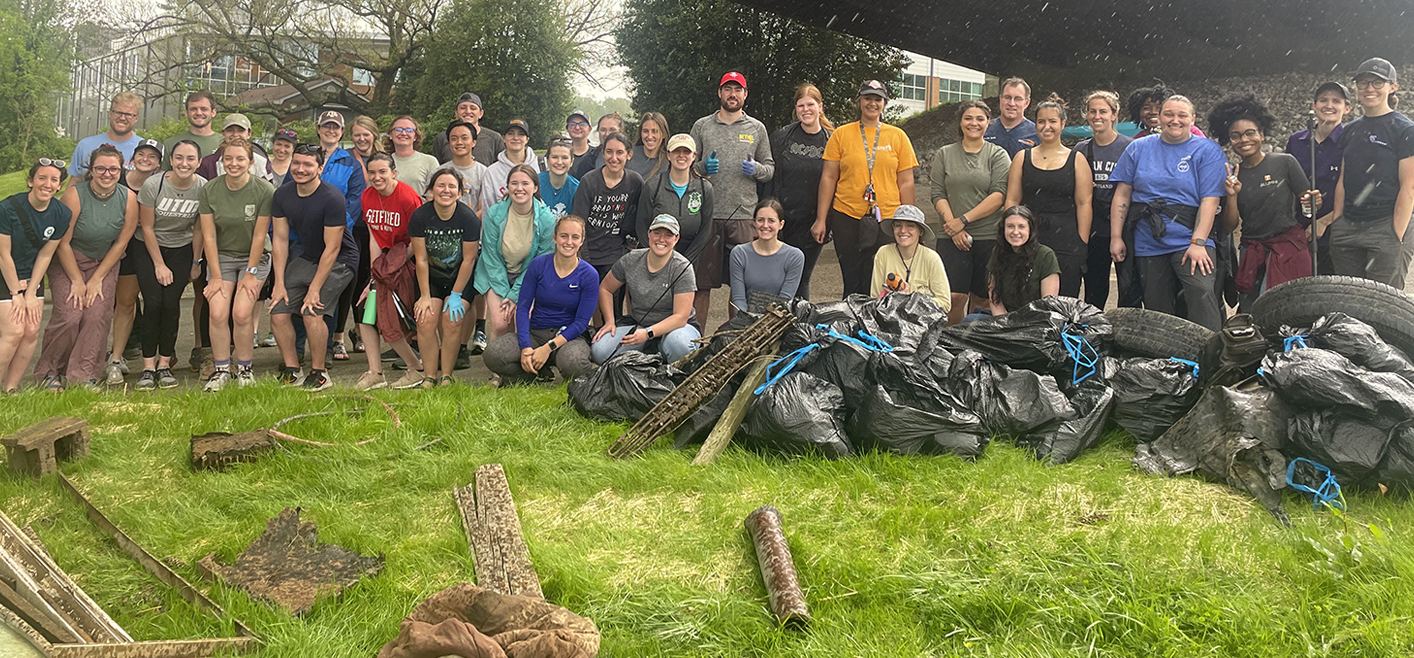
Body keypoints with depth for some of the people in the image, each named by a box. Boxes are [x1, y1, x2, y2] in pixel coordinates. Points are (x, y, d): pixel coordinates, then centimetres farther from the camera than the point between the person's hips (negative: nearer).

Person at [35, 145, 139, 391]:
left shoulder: (128, 198, -11)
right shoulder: (75, 195, -20)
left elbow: (121, 243, -4)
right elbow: (63, 243, -15)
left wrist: (96, 279, -6)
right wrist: (77, 281, -13)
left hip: (104, 262, 3)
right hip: (67, 261, -3)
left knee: (98, 316, -14)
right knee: (69, 315, -16)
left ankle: (82, 377, -6)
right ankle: (49, 372, 4)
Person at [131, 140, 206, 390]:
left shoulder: (204, 188, -13)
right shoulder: (153, 185, -19)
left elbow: (198, 229, 0)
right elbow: (147, 228, -10)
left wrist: (195, 262, 3)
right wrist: (159, 265, -8)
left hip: (181, 249, 2)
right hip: (147, 247, -1)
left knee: (171, 304, -10)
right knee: (153, 302, -13)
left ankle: (165, 364, 1)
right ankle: (148, 367, -7)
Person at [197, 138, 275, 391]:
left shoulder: (265, 191, -13)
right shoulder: (208, 190, -7)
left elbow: (259, 236, -10)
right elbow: (208, 236, -5)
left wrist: (251, 273, -8)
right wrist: (216, 276, -7)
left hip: (254, 258, -2)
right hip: (221, 257, 2)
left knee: (242, 313, -17)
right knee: (217, 313, -14)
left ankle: (244, 369, 1)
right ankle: (221, 370, 0)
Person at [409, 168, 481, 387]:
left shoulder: (469, 218, -19)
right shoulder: (420, 216, -14)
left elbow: (468, 260, -13)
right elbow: (421, 259, -9)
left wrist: (456, 295, -11)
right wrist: (425, 296, -8)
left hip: (460, 277, -2)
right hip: (431, 276, 2)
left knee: (452, 321, -16)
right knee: (426, 321, -13)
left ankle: (446, 376, -3)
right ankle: (429, 377, -5)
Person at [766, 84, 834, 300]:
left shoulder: (831, 141, 3)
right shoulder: (781, 137, 3)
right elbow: (768, 176, 4)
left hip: (811, 223, 0)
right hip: (780, 219, 0)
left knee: (801, 280, 6)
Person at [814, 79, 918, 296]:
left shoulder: (897, 136, 8)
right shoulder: (841, 134, 6)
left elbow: (906, 182, 8)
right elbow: (828, 177, 6)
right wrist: (821, 220, 1)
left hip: (887, 219, 0)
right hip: (847, 218, 0)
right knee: (852, 282, 4)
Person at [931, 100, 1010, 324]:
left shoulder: (998, 155, 6)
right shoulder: (944, 154, 12)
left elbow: (999, 195, -6)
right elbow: (938, 194, 5)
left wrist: (963, 219, -12)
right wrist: (952, 225, -10)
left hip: (990, 236, 0)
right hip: (953, 238, 1)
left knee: (982, 298, 4)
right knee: (954, 296, -10)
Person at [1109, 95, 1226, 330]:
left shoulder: (1208, 150, 2)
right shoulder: (1139, 148, 11)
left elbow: (1210, 200, -6)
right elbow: (1122, 194, 10)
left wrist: (1198, 243, -16)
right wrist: (1116, 238, 4)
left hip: (1190, 242, -3)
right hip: (1148, 245, 3)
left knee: (1202, 293, -23)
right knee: (1157, 307, 7)